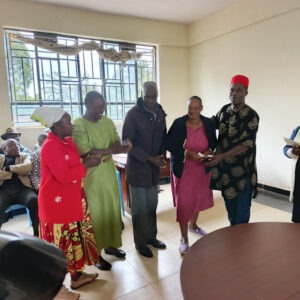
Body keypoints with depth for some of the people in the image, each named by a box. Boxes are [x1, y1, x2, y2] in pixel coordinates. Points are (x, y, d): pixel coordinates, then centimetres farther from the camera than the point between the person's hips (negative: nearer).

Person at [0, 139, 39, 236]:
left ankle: (37, 233, -19)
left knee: (34, 200, -31)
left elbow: (28, 166, -2)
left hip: (22, 188, 0)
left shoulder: (25, 156, 21)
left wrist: (8, 168, -1)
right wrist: (16, 172, -3)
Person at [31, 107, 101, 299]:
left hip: (72, 200, 9)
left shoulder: (67, 141, 7)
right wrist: (86, 165, -19)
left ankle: (77, 275, 37)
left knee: (75, 238, 19)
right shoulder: (51, 147, -22)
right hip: (57, 204, -9)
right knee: (59, 243, 5)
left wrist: (89, 159, 0)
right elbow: (64, 176, -27)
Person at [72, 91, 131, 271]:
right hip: (91, 176, -6)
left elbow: (117, 143, 3)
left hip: (109, 173, 6)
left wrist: (101, 153, -18)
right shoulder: (78, 125, -13)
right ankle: (96, 253, 19)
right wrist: (111, 150, -18)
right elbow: (87, 153, -20)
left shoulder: (107, 121, 6)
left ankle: (111, 245, 33)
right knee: (96, 213, 3)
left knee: (113, 209, 14)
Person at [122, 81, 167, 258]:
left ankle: (151, 236, 34)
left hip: (154, 168, 5)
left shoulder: (160, 113, 5)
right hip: (138, 168, -5)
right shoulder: (133, 114, -12)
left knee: (152, 205, 16)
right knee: (140, 208, 5)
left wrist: (162, 156, -3)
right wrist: (149, 158, -18)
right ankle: (140, 242, 23)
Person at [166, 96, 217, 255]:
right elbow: (169, 144, -12)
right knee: (183, 202, -1)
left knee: (199, 198, 20)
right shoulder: (178, 123, -13)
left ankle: (194, 225, 48)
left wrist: (209, 151, -16)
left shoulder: (209, 123, -4)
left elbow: (213, 142, 6)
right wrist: (186, 152, -24)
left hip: (202, 168, 4)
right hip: (182, 169, -4)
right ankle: (184, 239, 16)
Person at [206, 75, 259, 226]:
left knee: (241, 206, 5)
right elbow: (213, 123, 22)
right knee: (229, 202, 19)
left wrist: (221, 156, -27)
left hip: (242, 169, -5)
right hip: (224, 168, 6)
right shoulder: (224, 109, 2)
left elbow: (246, 145, -21)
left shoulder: (251, 116, -16)